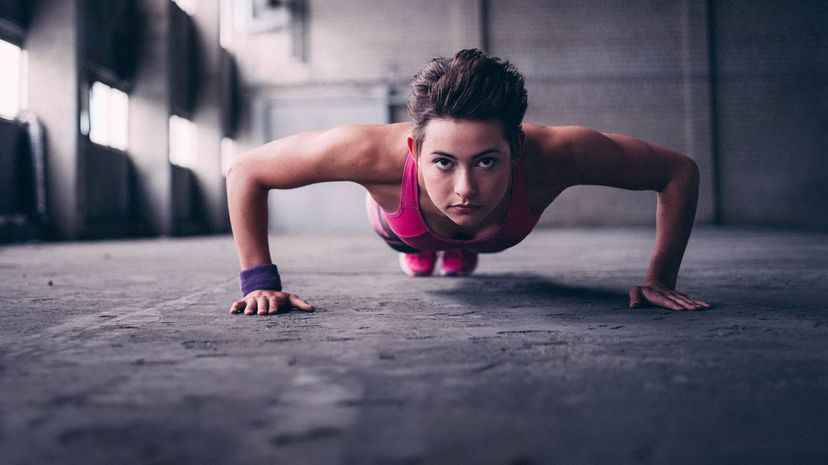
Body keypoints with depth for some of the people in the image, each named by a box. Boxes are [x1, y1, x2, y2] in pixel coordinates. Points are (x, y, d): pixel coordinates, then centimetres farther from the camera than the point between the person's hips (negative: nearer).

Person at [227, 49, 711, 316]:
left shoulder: (551, 154, -49)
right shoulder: (379, 151, -52)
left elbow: (680, 171, -32)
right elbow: (245, 171, -36)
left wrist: (661, 280, -34)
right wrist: (260, 281, -38)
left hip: (494, 230, 1)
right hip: (402, 220, -1)